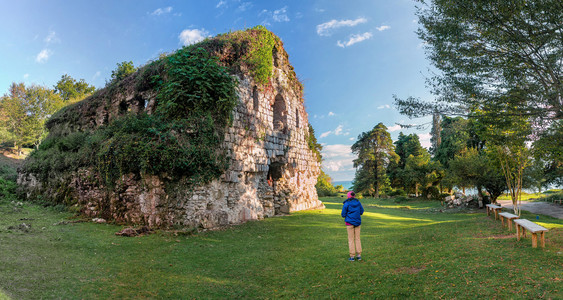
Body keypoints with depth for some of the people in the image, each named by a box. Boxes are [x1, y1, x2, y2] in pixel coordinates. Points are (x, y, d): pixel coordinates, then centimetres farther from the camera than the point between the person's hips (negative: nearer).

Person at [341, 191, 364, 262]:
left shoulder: (346, 204, -10)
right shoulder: (358, 202, 2)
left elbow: (343, 215, -8)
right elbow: (361, 211, 10)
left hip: (350, 223, -3)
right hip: (357, 222, 4)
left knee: (351, 239, 3)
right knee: (357, 239, 12)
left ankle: (352, 256, 5)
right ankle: (359, 255, 13)